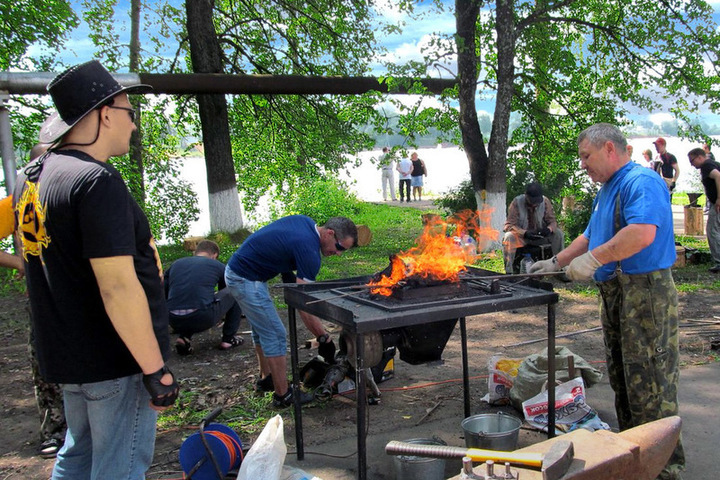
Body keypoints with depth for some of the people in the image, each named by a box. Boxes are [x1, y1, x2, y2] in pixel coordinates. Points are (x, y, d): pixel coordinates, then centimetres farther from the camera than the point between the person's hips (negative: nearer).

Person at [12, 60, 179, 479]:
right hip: (116, 364, -9)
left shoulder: (31, 177, 9)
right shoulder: (97, 181, -22)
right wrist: (156, 369, -20)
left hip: (67, 355, 9)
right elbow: (118, 288, -26)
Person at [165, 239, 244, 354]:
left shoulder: (175, 264, 22)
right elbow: (226, 293, 34)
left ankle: (184, 337, 14)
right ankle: (228, 339, 21)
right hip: (203, 318, -4)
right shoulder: (217, 265, 16)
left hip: (175, 323, 4)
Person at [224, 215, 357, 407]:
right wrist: (324, 339, -18)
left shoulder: (305, 221, 2)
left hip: (236, 271, 10)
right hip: (247, 280, -10)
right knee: (275, 335, -3)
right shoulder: (308, 249, -24)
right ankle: (283, 395, 6)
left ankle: (266, 379, 36)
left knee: (262, 330, 22)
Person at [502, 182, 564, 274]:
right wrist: (525, 233, -36)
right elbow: (510, 225, -19)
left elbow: (552, 221, -4)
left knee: (559, 234, -21)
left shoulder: (545, 201, -9)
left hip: (540, 234, 3)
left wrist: (549, 229, -30)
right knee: (508, 237, -34)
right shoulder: (516, 202, -17)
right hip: (521, 235, -3)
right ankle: (508, 272, -33)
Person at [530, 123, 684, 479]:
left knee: (649, 379, -6)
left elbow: (643, 233, -30)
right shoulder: (606, 191, 19)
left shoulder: (640, 182, -14)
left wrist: (593, 260, -24)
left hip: (644, 293, -10)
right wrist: (556, 262, 25)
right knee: (621, 377, 15)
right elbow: (590, 236, 29)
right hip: (614, 294, 10)